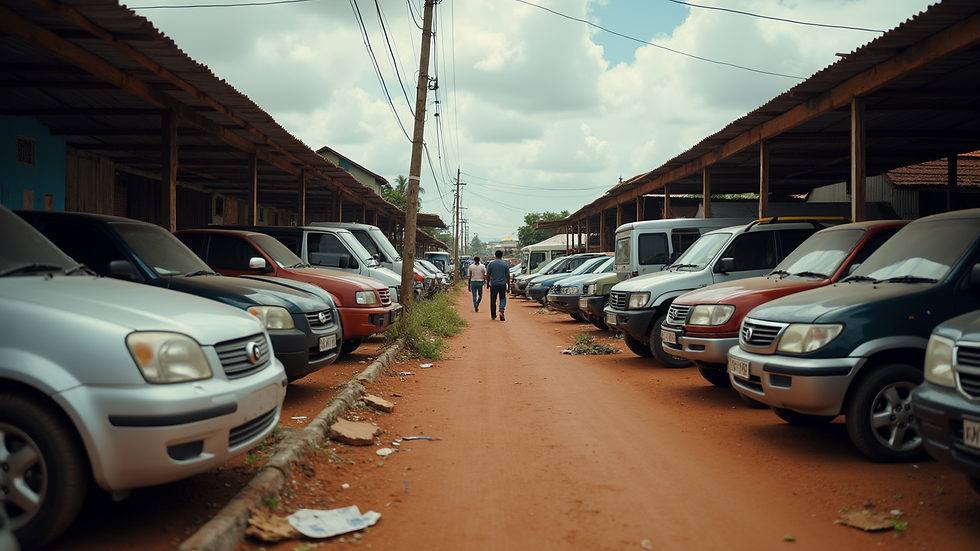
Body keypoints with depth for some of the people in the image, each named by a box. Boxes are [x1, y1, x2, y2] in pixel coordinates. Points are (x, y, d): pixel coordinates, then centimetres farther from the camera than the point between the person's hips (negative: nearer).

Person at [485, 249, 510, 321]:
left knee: (493, 300, 9)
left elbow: (488, 275, 3)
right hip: (502, 284, 0)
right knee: (503, 298, 9)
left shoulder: (491, 263, 0)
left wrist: (487, 283, 14)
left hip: (493, 285, 0)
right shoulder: (505, 264, 0)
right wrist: (508, 284, 10)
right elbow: (508, 275, 1)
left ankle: (493, 315, 15)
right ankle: (501, 311, -16)